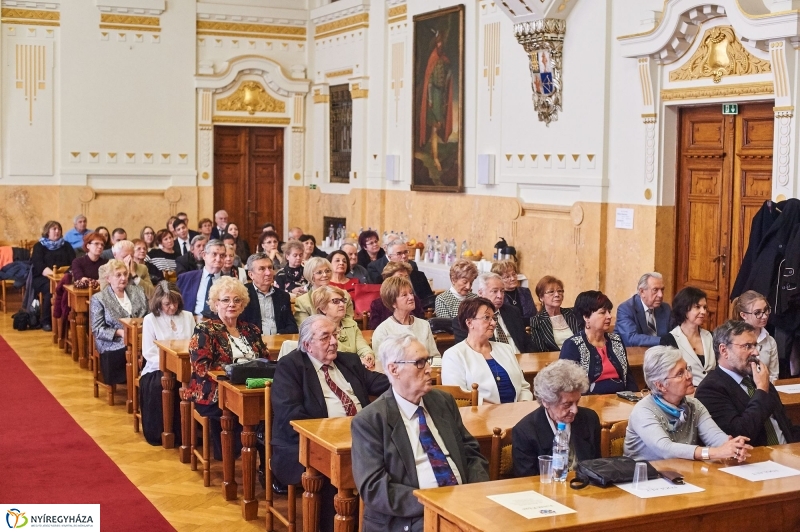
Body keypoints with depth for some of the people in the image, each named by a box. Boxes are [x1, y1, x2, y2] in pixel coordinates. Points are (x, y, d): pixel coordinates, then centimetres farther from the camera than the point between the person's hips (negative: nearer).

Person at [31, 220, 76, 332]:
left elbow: (74, 262, 8)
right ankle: (46, 321, -24)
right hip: (43, 277, -2)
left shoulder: (66, 245, 20)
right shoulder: (39, 246, 10)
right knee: (50, 288, -36)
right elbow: (39, 265, -7)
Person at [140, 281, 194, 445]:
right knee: (159, 386, -35)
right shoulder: (150, 319, 2)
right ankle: (161, 433, -18)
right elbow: (149, 353, -4)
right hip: (159, 368, -2)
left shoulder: (188, 316, 11)